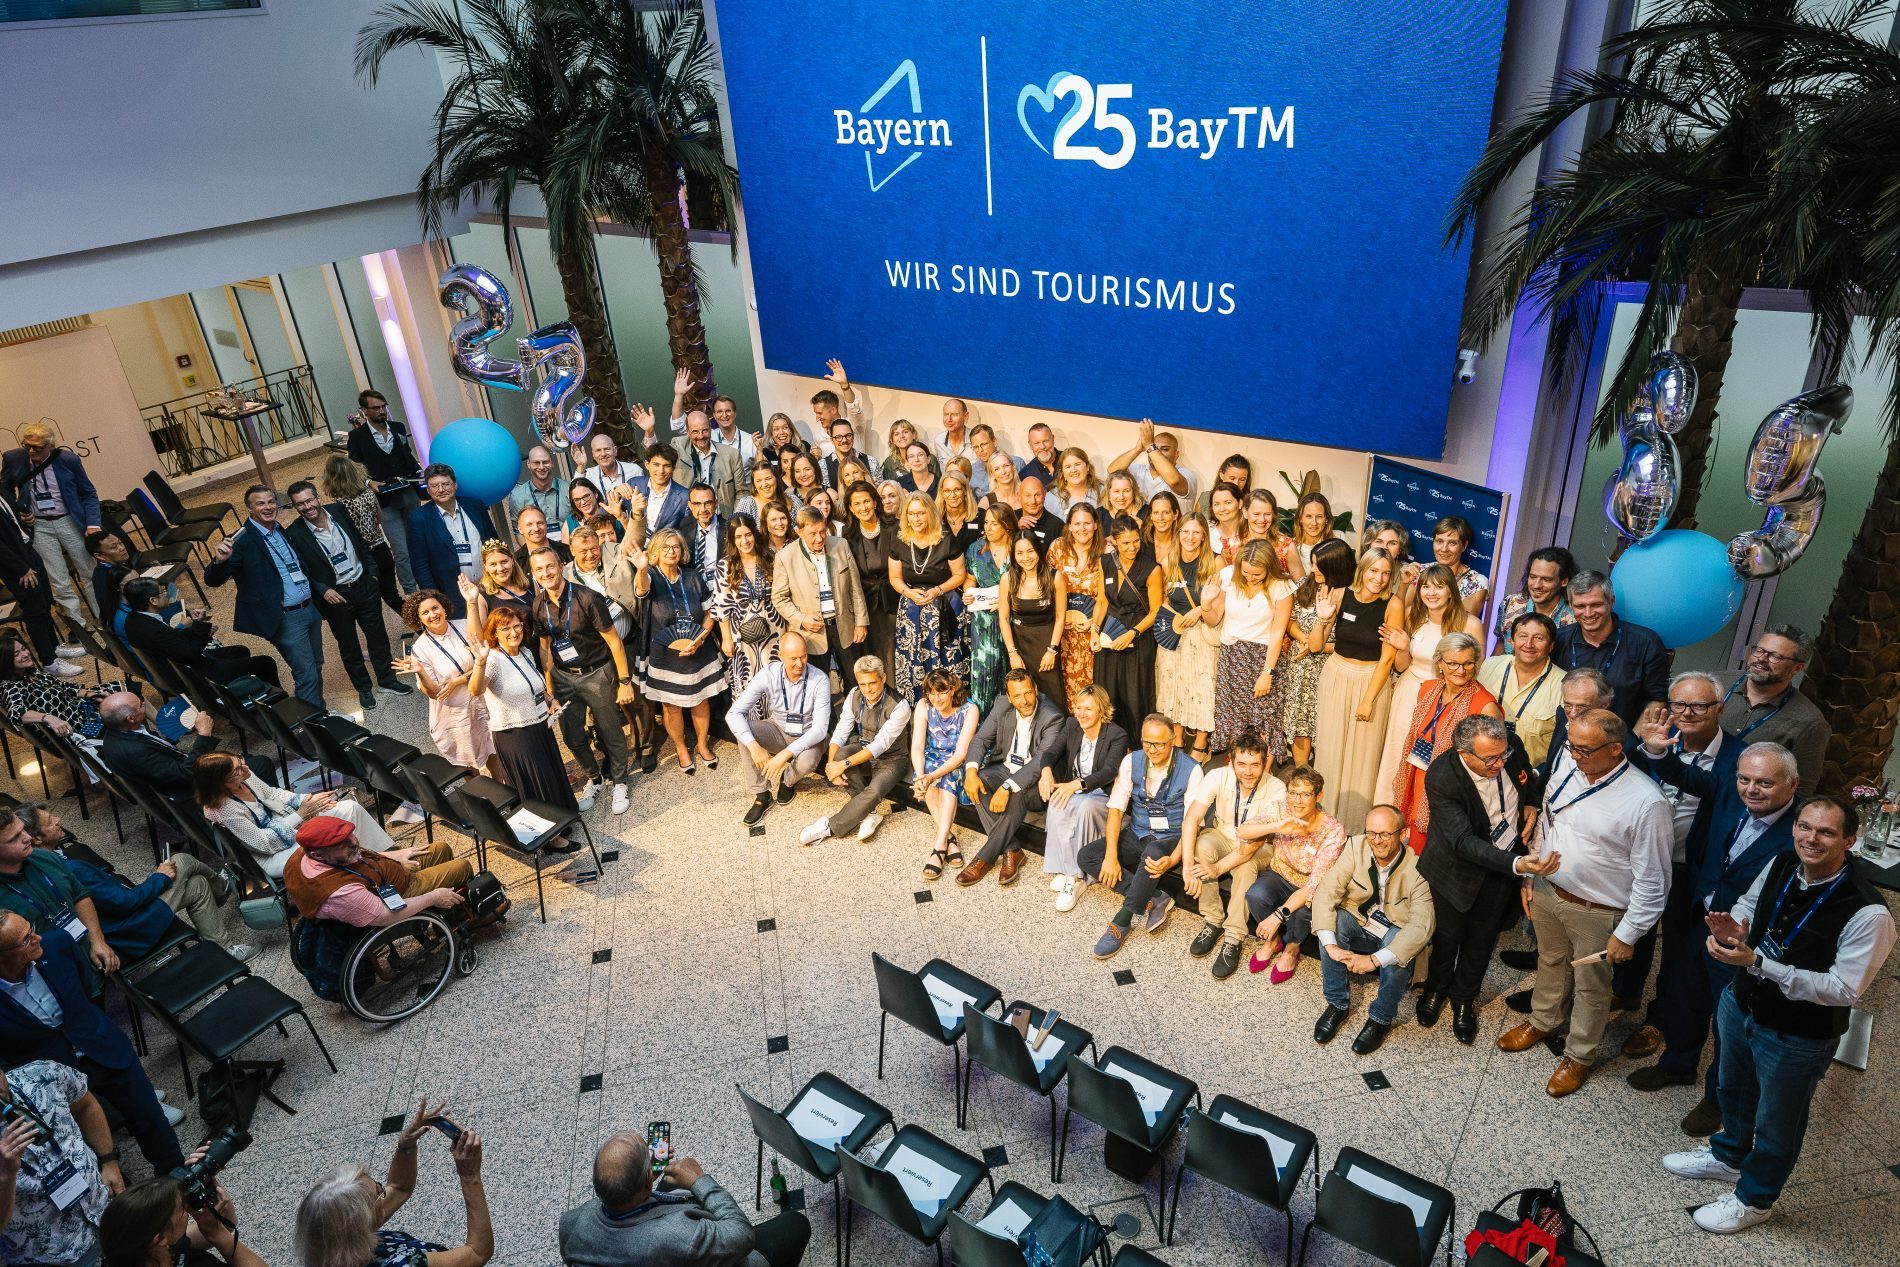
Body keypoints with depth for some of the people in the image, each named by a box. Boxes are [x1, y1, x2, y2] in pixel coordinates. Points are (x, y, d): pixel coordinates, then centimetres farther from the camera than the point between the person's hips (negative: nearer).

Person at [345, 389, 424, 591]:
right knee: (402, 553, -5)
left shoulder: (398, 428, 7)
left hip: (410, 493, 4)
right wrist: (369, 482, -18)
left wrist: (418, 471, 0)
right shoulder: (357, 436, -5)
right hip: (385, 500, -4)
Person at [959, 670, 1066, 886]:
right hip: (1004, 768, 5)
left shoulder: (1052, 718, -21)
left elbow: (1042, 761, -29)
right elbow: (981, 738, -3)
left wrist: (1007, 787, -40)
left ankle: (984, 858, -21)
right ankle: (1011, 850, -21)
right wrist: (971, 770, -23)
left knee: (1016, 796, -37)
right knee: (979, 780, -27)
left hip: (1034, 779, -5)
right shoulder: (1002, 706, -3)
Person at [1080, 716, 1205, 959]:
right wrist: (1111, 855, -18)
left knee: (1152, 854, -40)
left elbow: (1191, 822, -15)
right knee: (1086, 856, -16)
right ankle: (1154, 900, -19)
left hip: (1171, 840, -5)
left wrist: (1173, 859, -33)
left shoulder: (1190, 769, -14)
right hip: (1137, 835, 5)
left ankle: (1122, 921, -26)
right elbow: (1116, 808, -6)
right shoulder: (1132, 761, -3)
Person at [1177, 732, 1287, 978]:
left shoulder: (1276, 789, -26)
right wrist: (1188, 866, -40)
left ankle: (1234, 938, -22)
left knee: (1246, 867, -35)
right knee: (1202, 846, -31)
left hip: (1258, 848, -2)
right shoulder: (1217, 777, -21)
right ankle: (1213, 922, -16)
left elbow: (1254, 839, -30)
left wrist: (1218, 868, -40)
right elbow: (1191, 819, -28)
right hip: (1221, 835, 2)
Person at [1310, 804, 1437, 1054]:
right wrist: (1330, 945, -34)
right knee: (1332, 919, -26)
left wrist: (1375, 960, -40)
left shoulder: (1417, 868, -25)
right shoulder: (1356, 847, -17)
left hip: (1397, 929, -3)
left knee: (1399, 949, -34)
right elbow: (1325, 893, -21)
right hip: (1359, 922, 3)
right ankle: (1338, 1003, -10)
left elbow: (1421, 926, -32)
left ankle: (1381, 1018, -9)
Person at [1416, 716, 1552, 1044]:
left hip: (1506, 863, 4)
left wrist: (1531, 804, -11)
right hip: (1458, 867, -3)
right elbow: (1464, 842, -37)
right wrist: (1516, 865, -50)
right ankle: (1437, 988, 48)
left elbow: (1529, 776, 6)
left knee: (1482, 939, 20)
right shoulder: (1441, 778, -35)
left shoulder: (1511, 745, -21)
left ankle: (1464, 998, 44)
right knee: (1447, 935, 18)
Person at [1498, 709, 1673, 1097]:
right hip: (1547, 891, 5)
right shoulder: (1566, 765, -11)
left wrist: (1627, 934, -12)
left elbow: (1652, 880, -17)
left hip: (1596, 912, -5)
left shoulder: (1646, 803, -27)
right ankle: (1543, 1021, 53)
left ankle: (1579, 1056, 40)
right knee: (1550, 962, 28)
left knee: (1590, 987, 18)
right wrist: (1529, 877, 9)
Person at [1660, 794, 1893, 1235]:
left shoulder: (1868, 913, -30)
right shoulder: (1780, 866, -12)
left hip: (1796, 1038, -6)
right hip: (1739, 1004, 6)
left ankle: (1754, 1198, 45)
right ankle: (1727, 1156, 58)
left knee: (1776, 1120, 19)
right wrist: (1734, 925, -16)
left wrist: (1756, 963, -35)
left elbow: (1844, 989, -28)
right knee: (1734, 1090, 30)